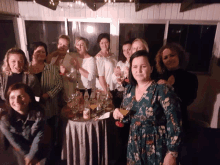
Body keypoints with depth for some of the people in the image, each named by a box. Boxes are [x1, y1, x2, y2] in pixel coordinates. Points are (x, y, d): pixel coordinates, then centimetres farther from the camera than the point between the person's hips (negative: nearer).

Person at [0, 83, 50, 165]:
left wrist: (31, 156, -21)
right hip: (20, 151, 1)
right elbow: (13, 140, -15)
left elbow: (39, 136, -23)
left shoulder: (38, 113, -28)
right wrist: (27, 154, -14)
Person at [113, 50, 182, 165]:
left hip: (157, 148, -4)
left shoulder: (162, 90, -18)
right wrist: (119, 114, -10)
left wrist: (171, 154, -16)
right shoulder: (128, 90, -1)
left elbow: (174, 124, -17)